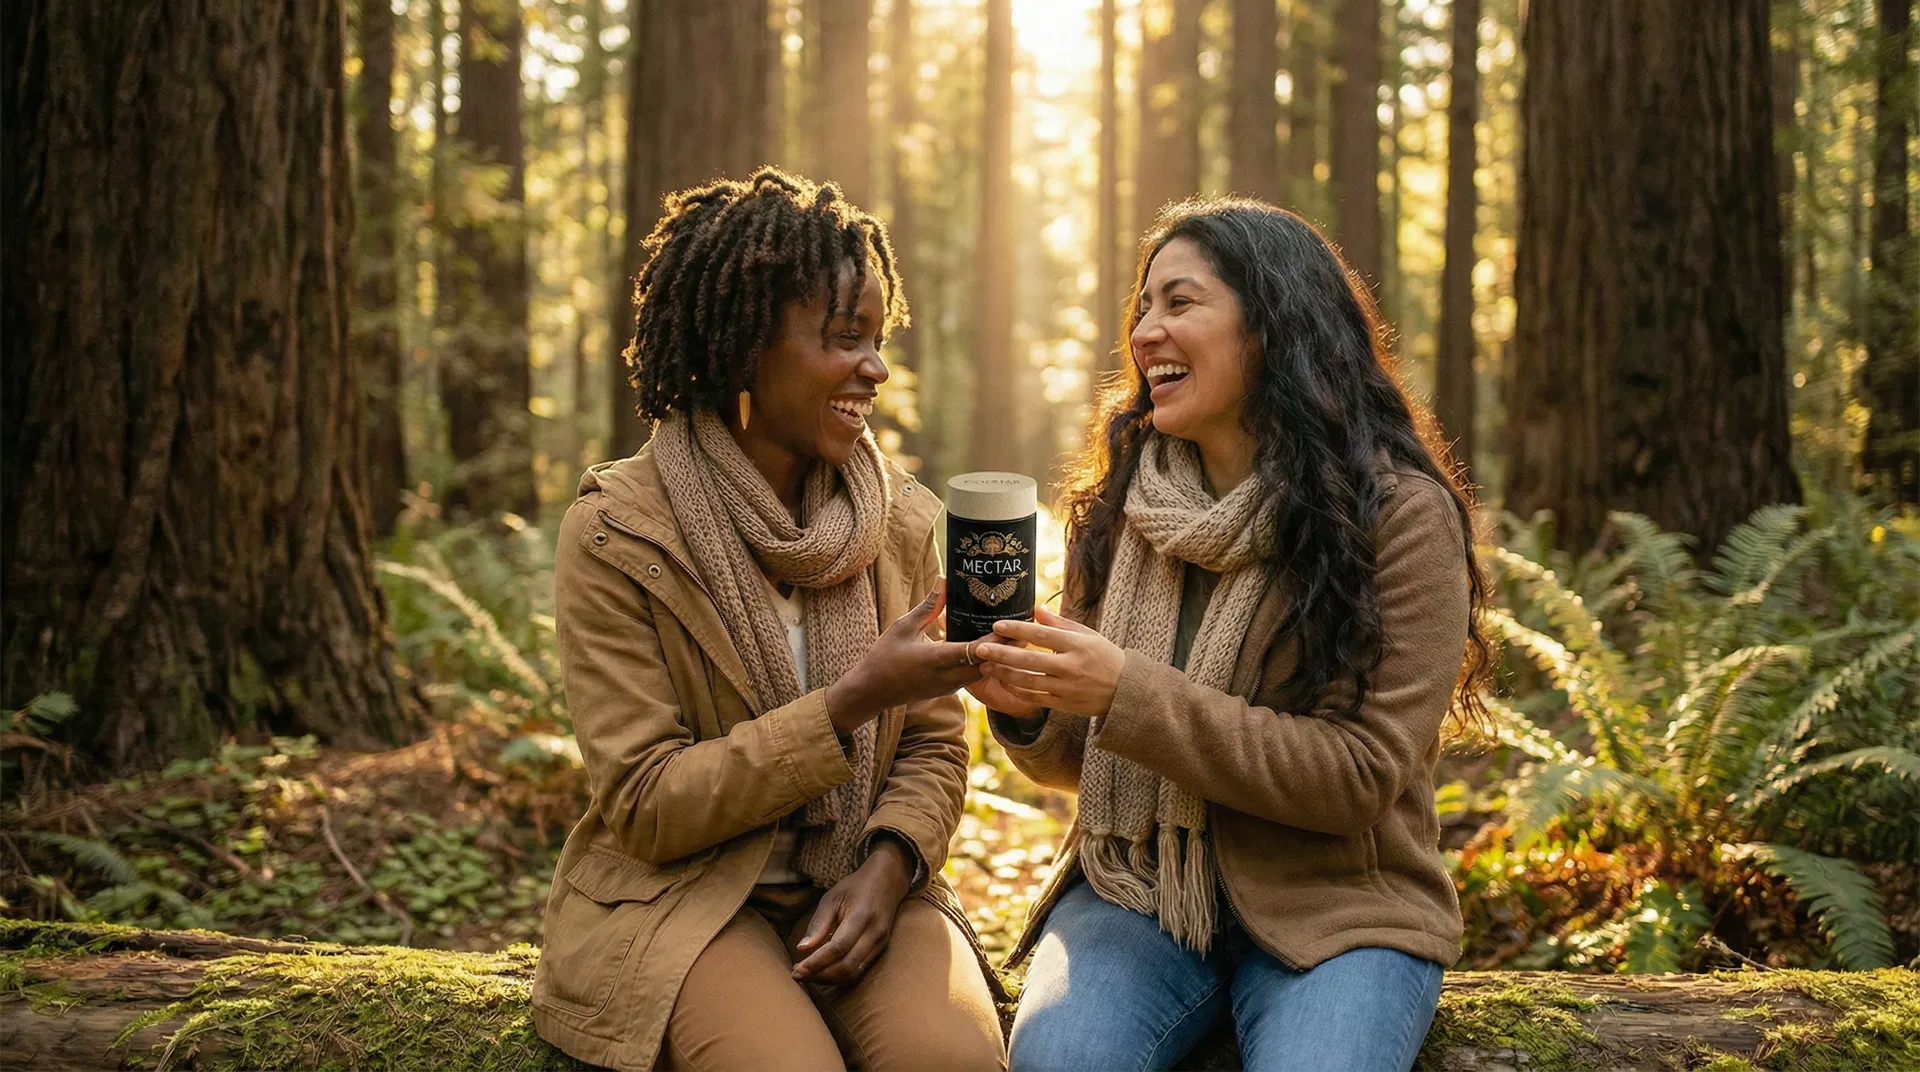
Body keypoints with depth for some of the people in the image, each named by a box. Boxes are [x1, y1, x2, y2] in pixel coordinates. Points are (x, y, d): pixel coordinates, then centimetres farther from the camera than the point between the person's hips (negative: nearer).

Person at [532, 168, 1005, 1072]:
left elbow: (933, 743, 8)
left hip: (858, 889, 3)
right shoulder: (614, 532, -10)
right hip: (680, 894, -3)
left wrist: (886, 868, -14)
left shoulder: (904, 522, 5)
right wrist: (851, 702, -22)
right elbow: (646, 806, -13)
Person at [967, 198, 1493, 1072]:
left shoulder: (1401, 516, -8)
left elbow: (1358, 773, -14)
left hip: (1330, 912, -2)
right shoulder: (1119, 507, 6)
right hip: (1135, 890, 3)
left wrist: (1130, 696, -21)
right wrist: (1030, 712, -10)